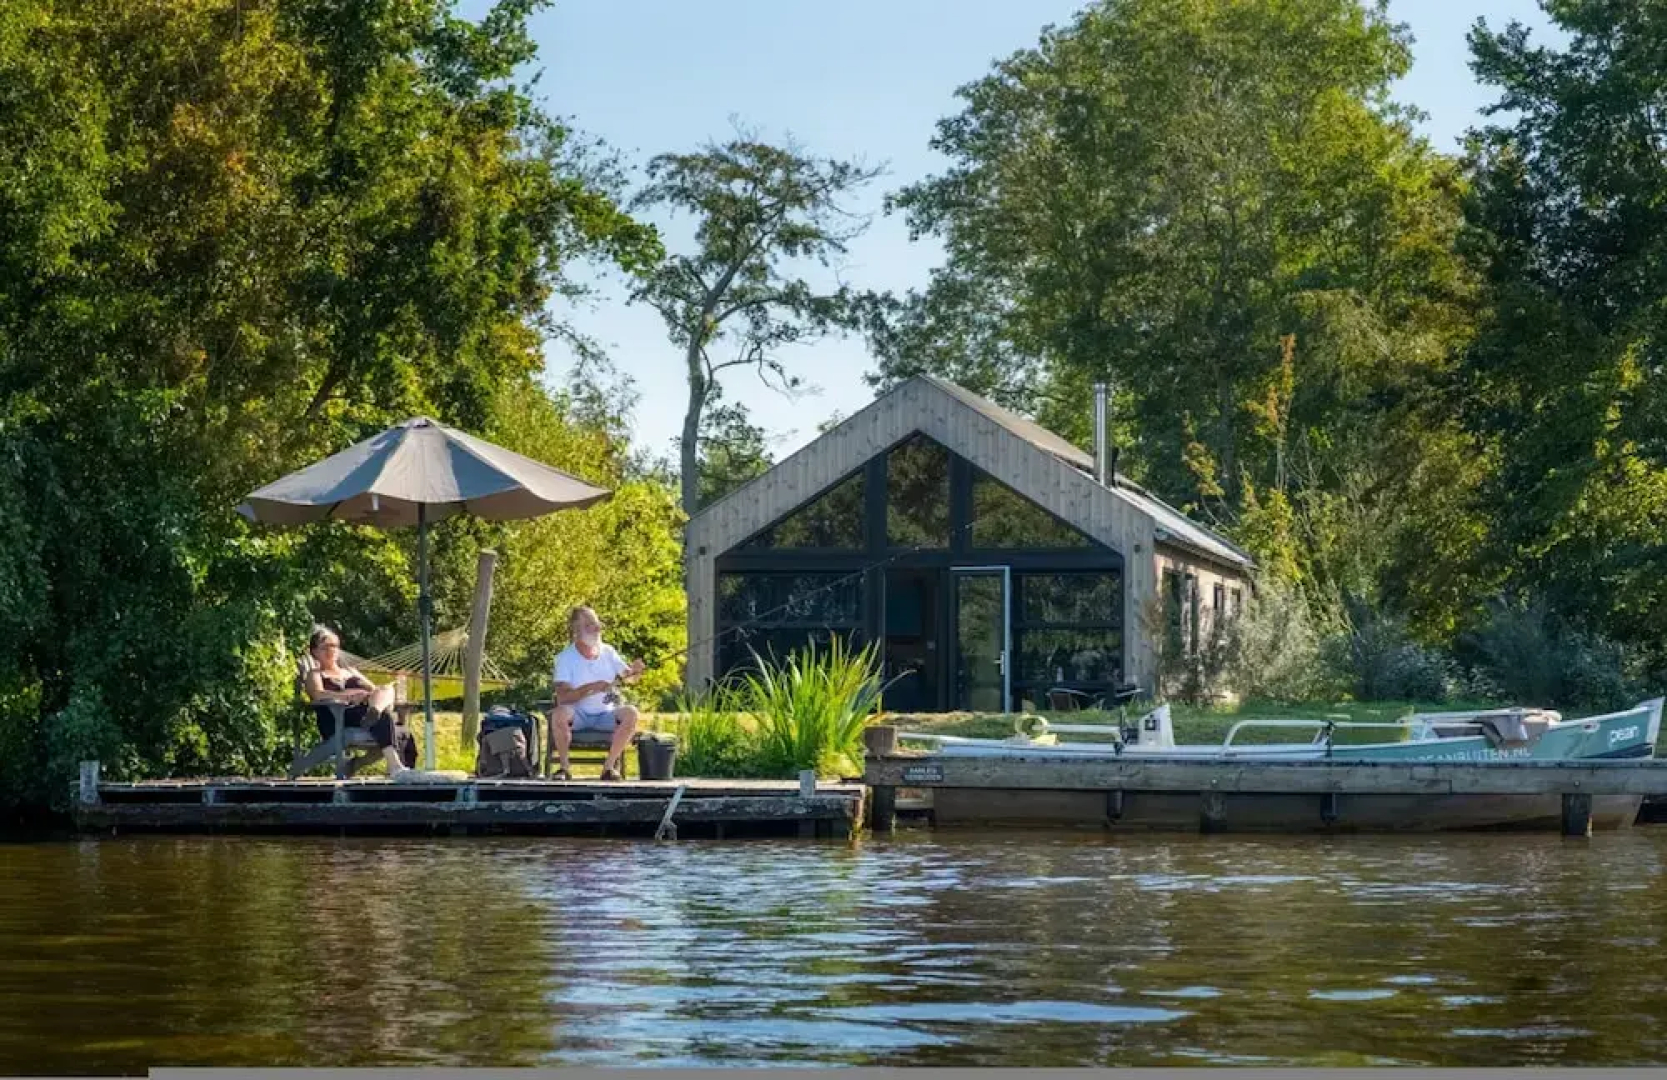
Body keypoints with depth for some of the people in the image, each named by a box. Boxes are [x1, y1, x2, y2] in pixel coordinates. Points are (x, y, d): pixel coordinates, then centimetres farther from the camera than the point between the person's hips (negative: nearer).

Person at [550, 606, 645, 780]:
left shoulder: (608, 651, 5)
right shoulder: (565, 657, -8)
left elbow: (629, 678, 7)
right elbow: (562, 697, -18)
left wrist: (634, 671, -18)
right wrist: (590, 688, -30)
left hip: (605, 714, 3)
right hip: (578, 716, -3)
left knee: (630, 713, -26)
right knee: (559, 713, -36)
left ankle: (610, 766, -16)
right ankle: (563, 767, -18)